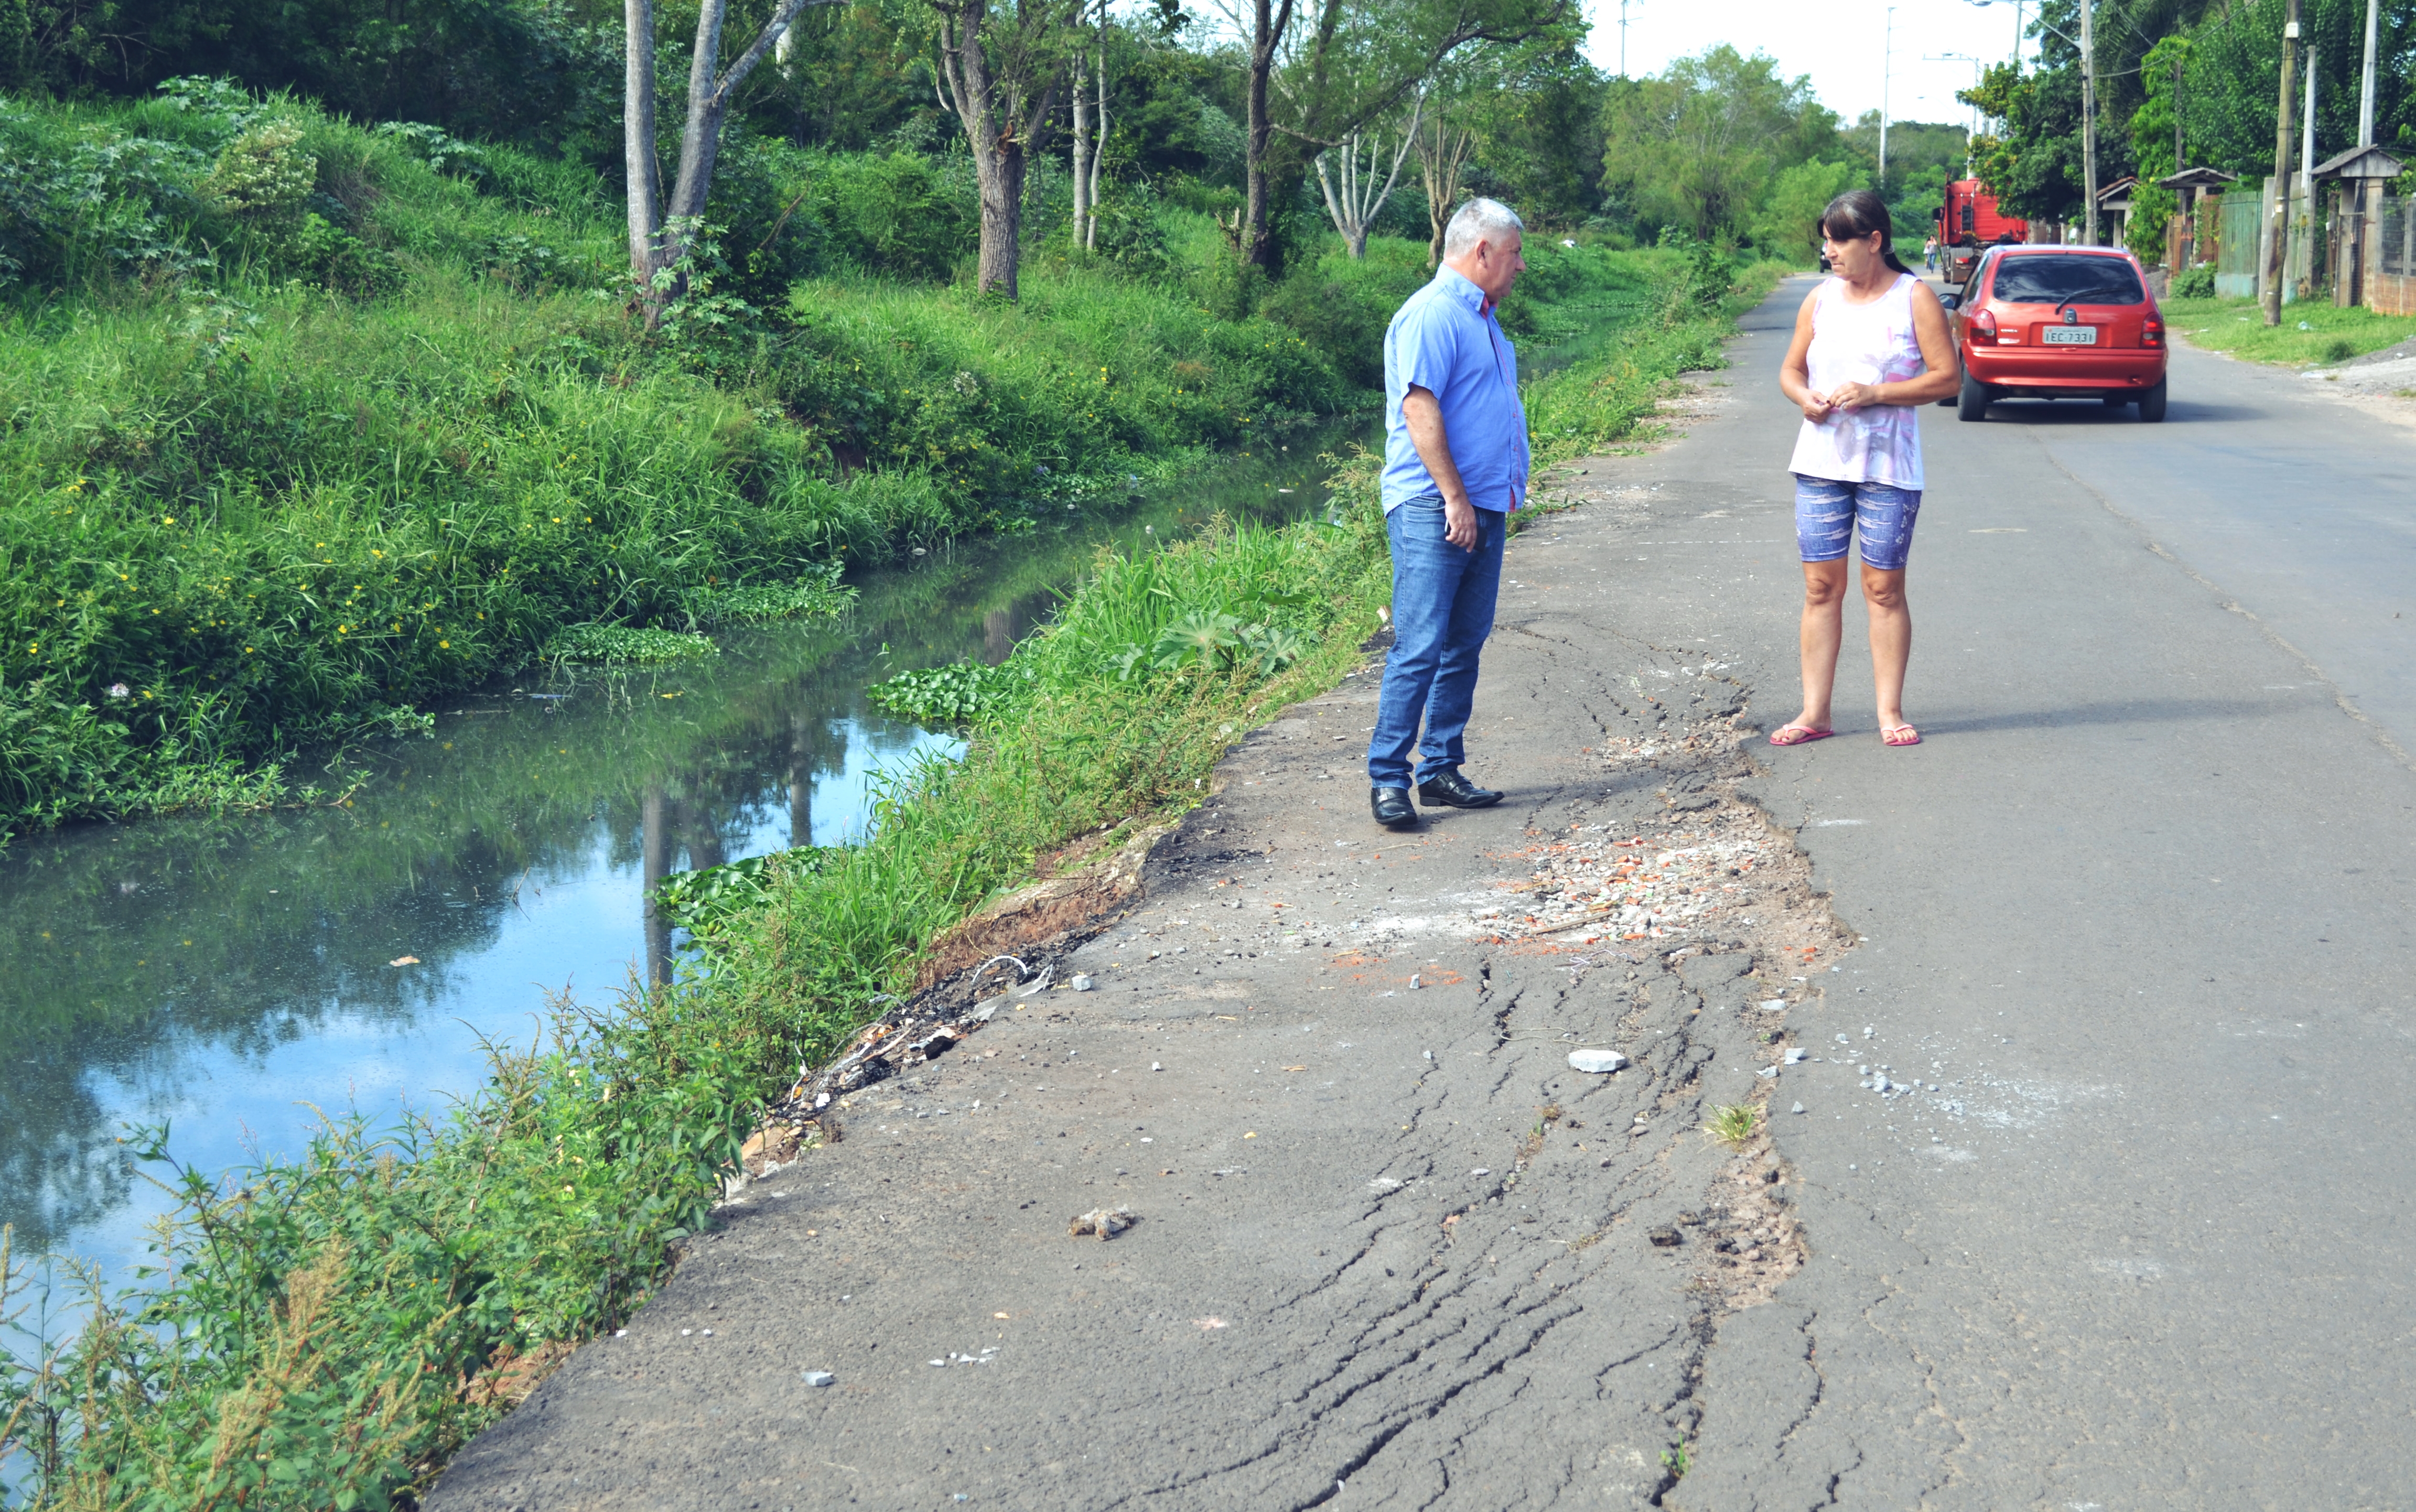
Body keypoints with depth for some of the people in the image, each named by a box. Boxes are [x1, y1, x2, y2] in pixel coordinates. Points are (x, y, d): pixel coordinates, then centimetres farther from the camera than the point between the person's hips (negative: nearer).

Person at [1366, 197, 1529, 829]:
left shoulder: (1481, 316, 19)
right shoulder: (1432, 314, -11)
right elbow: (1419, 408, -19)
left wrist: (1508, 493, 21)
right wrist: (1455, 498, -21)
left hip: (1484, 509, 10)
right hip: (1433, 510, -10)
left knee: (1465, 646, 10)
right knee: (1420, 647, -10)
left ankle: (1441, 770, 17)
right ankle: (1388, 778, -5)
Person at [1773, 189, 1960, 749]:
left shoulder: (1915, 299, -2)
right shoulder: (1821, 300, 10)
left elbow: (1948, 377, -7)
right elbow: (1791, 369, 18)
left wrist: (1874, 394, -16)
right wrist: (1804, 397, -6)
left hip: (1888, 467, -4)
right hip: (1821, 461, 4)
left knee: (1885, 588, 1)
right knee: (1821, 586, 3)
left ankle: (1890, 711, 9)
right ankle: (1814, 713, 7)